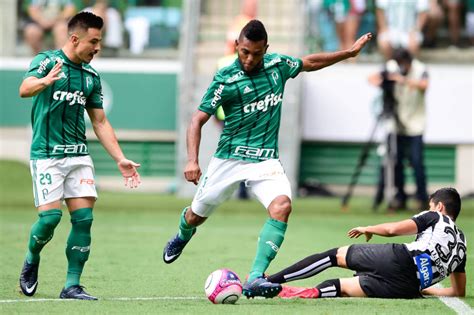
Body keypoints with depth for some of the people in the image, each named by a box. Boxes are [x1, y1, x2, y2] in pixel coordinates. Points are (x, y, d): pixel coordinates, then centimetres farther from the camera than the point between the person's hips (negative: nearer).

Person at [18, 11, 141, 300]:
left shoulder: (91, 76, 12)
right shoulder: (47, 61, -6)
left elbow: (100, 122, 17)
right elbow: (24, 89, -26)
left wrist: (121, 159, 10)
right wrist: (45, 81, -49)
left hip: (79, 155, 5)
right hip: (46, 154, -5)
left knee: (84, 218, -5)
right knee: (50, 217, -12)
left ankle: (72, 285, 0)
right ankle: (31, 261, 18)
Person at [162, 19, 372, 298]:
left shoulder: (277, 65, 1)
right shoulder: (226, 79, -12)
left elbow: (310, 63, 21)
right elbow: (199, 119, -11)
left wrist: (350, 52, 25)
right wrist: (192, 160, -23)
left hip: (266, 159, 2)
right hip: (229, 158, -2)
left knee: (282, 206, -26)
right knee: (196, 215, 13)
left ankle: (255, 279, -30)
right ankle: (182, 236, 54)